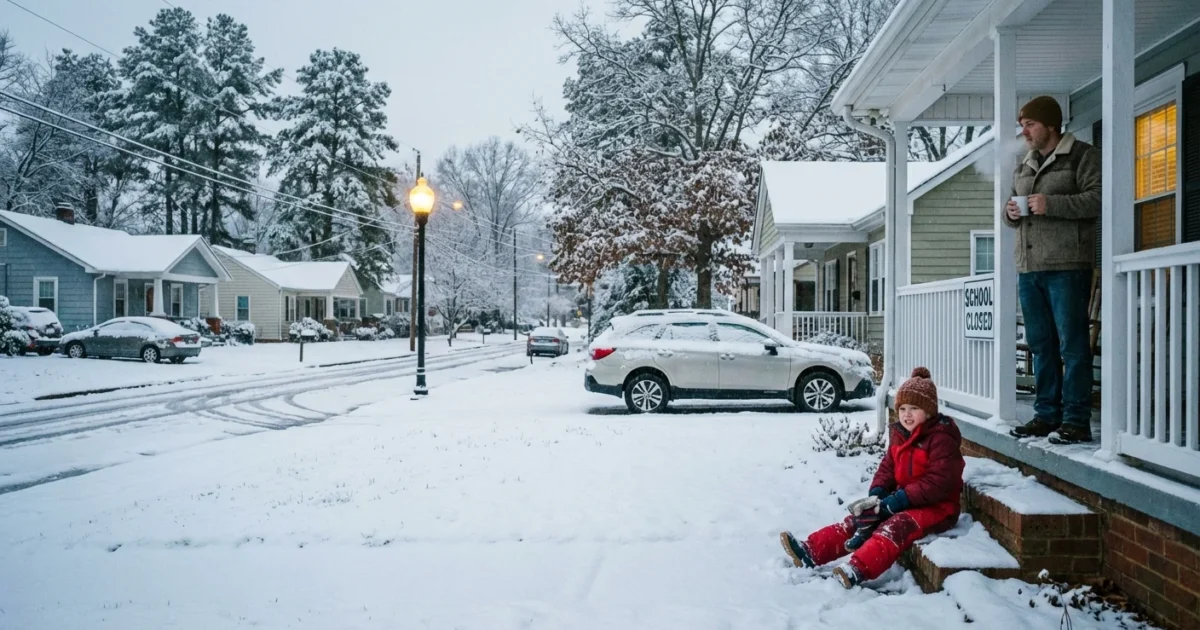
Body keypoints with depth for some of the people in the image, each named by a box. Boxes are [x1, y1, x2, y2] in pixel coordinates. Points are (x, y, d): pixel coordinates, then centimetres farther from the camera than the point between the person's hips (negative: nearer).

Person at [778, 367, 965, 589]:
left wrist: (900, 499, -26)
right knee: (861, 518, -8)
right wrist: (876, 493, -8)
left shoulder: (942, 438, -17)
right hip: (905, 500, 8)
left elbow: (938, 483, -24)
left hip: (936, 507, -8)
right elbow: (887, 467, 11)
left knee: (895, 527, -33)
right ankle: (811, 551, -19)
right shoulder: (899, 434, 8)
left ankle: (857, 570, -54)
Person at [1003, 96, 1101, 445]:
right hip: (1028, 268, 7)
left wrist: (1052, 204, -18)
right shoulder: (1023, 166, 22)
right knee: (1041, 344, 9)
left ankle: (1076, 420, -1)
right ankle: (1047, 414, 16)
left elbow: (1097, 200, -10)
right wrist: (1010, 213, 5)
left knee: (1072, 344, -5)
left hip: (1067, 266, -7)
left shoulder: (1081, 155, 2)